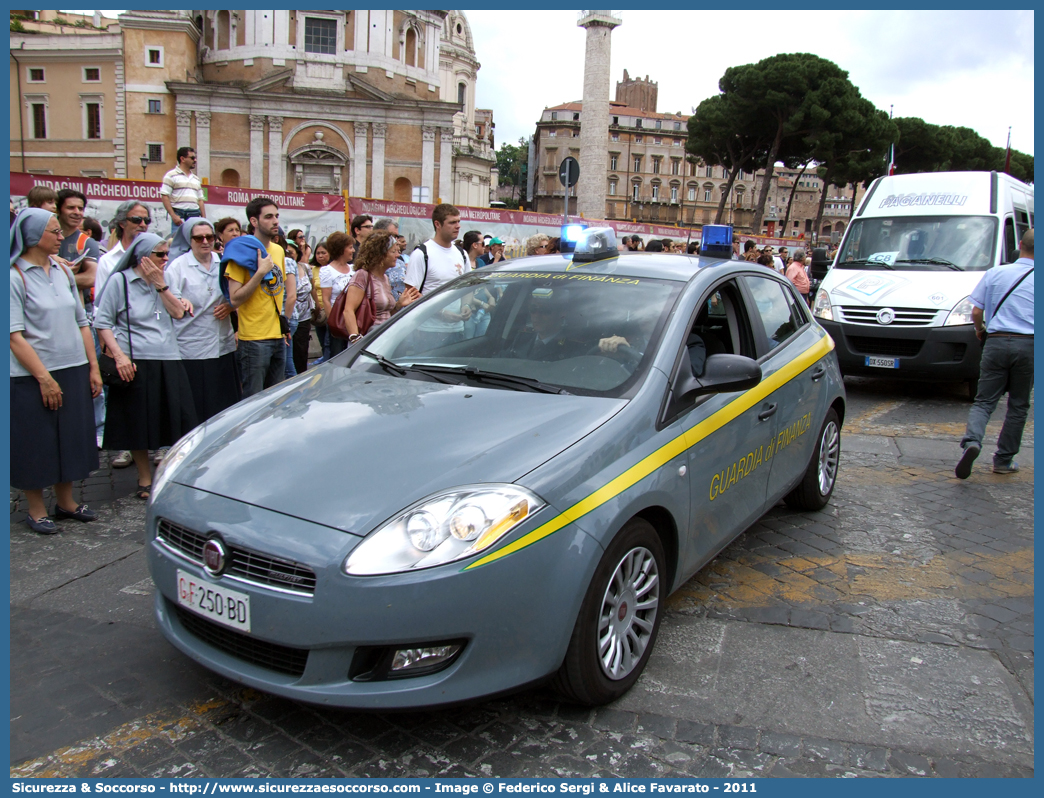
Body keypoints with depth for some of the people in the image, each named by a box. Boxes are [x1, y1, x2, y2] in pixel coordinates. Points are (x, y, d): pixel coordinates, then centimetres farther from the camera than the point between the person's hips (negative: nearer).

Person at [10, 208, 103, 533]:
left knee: (71, 437, 13)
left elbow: (81, 322, 11)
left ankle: (65, 501, 28)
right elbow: (15, 336, -15)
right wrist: (44, 378, -17)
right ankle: (36, 510, 20)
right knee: (37, 444, 5)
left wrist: (93, 366, 7)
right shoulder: (15, 276, -11)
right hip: (32, 378, -6)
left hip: (73, 370, 6)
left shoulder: (62, 270, 8)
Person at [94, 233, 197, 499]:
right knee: (138, 424, 4)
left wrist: (161, 285, -9)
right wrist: (119, 355, -14)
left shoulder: (163, 279, 14)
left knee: (177, 420, 5)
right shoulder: (119, 281, -2)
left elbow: (178, 312, 2)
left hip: (168, 360, 4)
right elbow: (102, 322, -4)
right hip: (135, 362, -4)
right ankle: (145, 480, 18)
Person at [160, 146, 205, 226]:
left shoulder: (196, 179, 21)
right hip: (179, 214, -6)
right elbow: (164, 197, -6)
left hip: (195, 214, 6)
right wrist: (173, 215, -16)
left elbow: (200, 200, 21)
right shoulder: (171, 175, 2)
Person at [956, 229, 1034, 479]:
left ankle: (972, 441, -23)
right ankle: (1004, 460, 16)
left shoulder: (995, 273, 3)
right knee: (1018, 406, 12)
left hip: (996, 343, 1)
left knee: (984, 400, 5)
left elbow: (976, 312, 2)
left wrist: (979, 328, 22)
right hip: (1028, 346, -1)